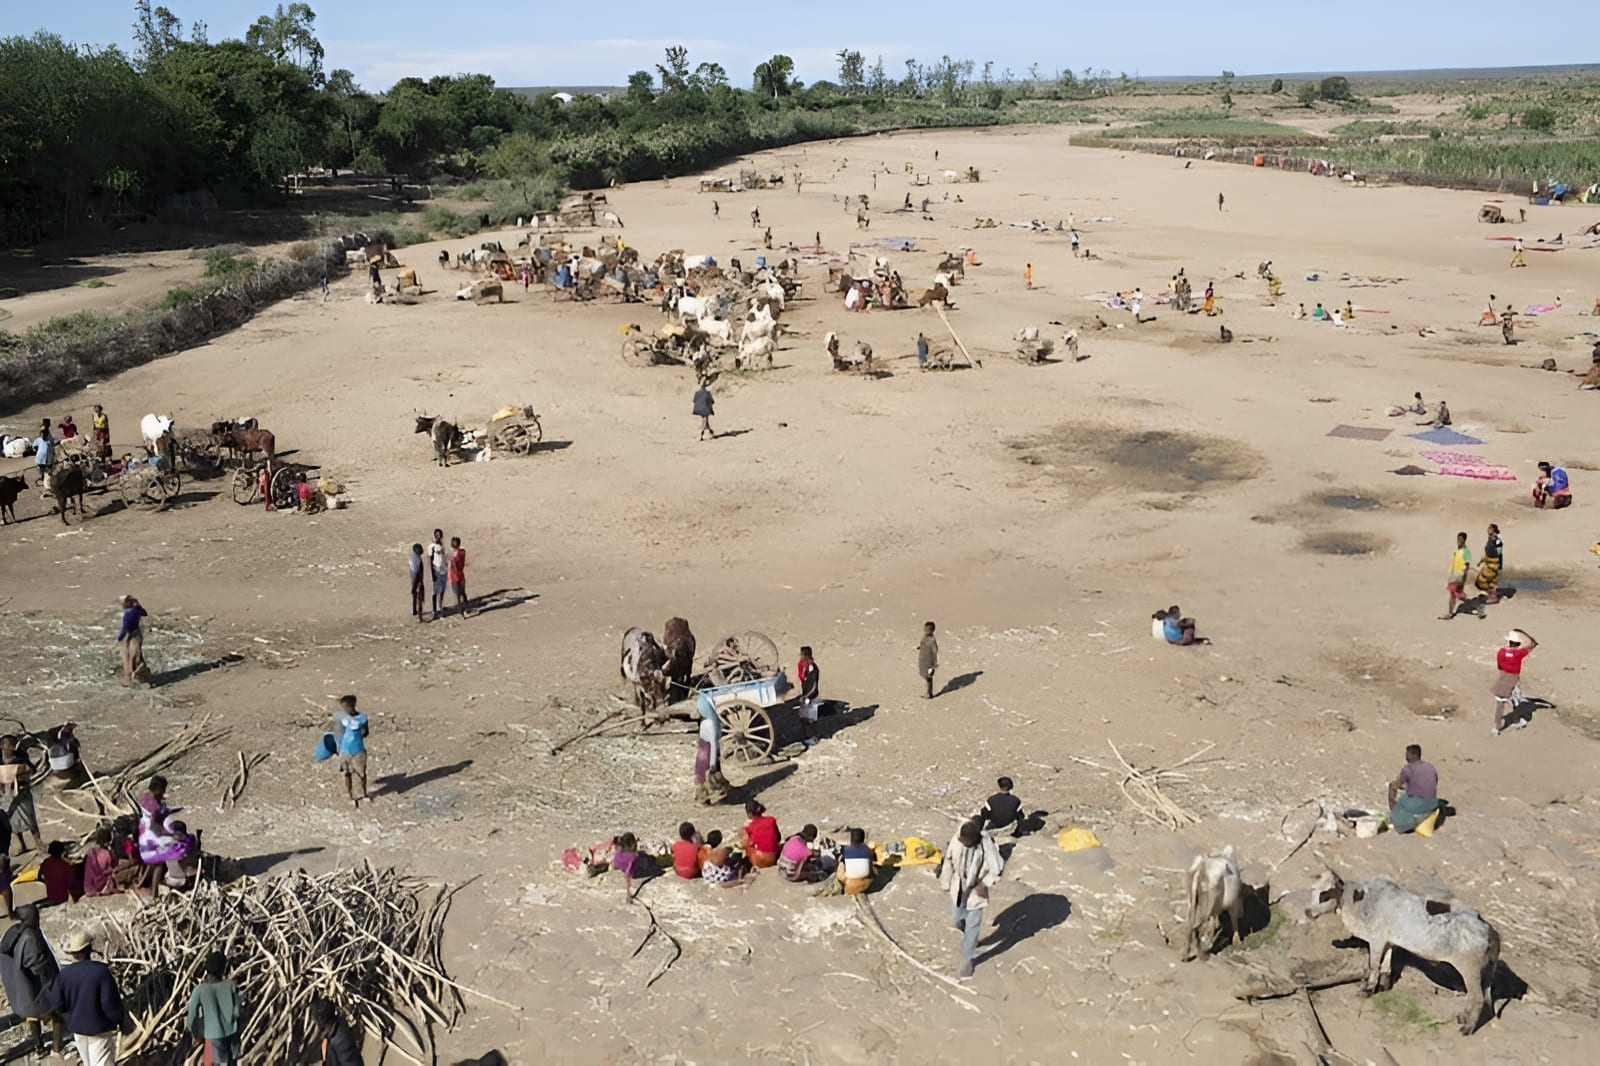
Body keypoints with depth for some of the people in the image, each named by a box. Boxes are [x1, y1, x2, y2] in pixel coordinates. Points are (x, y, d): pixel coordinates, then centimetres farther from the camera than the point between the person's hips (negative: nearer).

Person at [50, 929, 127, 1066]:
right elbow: (110, 1004, -21)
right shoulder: (101, 971, -25)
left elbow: (57, 1004, -3)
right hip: (100, 1029, -5)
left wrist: (70, 1019, 16)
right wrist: (122, 1020, -4)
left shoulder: (64, 974, -11)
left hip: (77, 1028, 5)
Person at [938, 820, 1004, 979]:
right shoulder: (957, 840, -23)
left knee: (972, 927, 8)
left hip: (976, 891, -3)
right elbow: (948, 861, -6)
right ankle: (969, 937, 53)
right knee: (957, 921, 19)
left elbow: (998, 868, -15)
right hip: (958, 889, 3)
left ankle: (966, 959, 27)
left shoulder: (987, 847, -31)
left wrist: (985, 884, -22)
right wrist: (946, 885, 4)